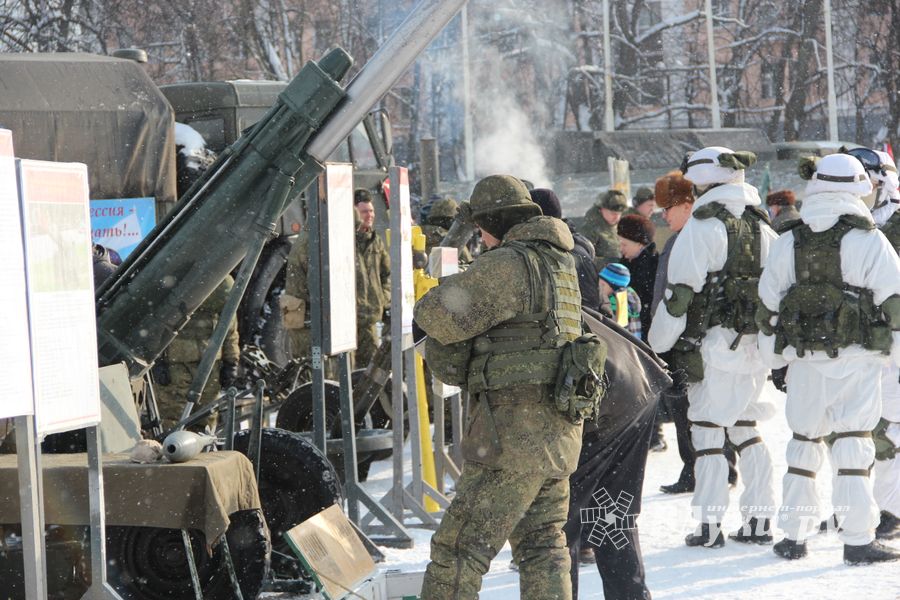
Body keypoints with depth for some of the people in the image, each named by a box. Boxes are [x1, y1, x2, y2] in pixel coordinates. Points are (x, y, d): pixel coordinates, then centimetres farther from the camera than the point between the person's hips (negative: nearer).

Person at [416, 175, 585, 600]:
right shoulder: (564, 265, 16)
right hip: (559, 433, 9)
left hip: (513, 430, -9)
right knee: (542, 549, 16)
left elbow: (438, 316, -17)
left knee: (458, 552, -5)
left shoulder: (508, 264, -13)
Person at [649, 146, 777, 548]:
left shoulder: (703, 228, -10)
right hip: (757, 346, 7)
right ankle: (759, 520, 15)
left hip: (716, 345, -7)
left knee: (707, 431, -2)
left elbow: (680, 293, -13)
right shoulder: (763, 228, 12)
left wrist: (657, 347, -6)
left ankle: (710, 526, -4)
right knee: (746, 429, 15)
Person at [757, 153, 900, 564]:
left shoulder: (788, 244, 5)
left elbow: (768, 306, 10)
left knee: (804, 442, 13)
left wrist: (775, 357, 20)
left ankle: (792, 536, 16)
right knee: (854, 444, -2)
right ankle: (857, 541, -4)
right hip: (856, 359, -3)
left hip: (805, 360, 3)